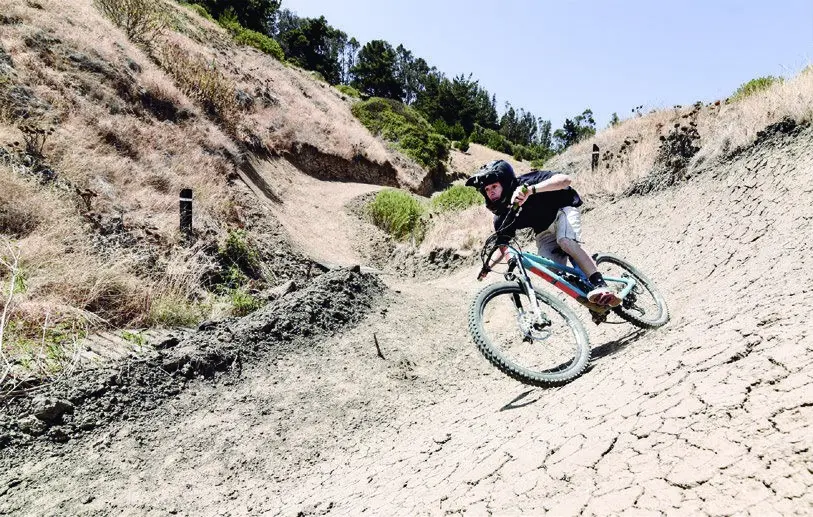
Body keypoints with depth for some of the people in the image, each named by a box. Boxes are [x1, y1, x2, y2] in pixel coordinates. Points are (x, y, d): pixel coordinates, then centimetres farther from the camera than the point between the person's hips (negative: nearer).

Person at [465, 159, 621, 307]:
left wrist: (531, 190, -58)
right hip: (544, 233, 5)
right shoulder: (502, 218, -14)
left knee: (565, 241, -38)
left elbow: (565, 179, -43)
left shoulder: (526, 181, -29)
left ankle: (601, 285, -37)